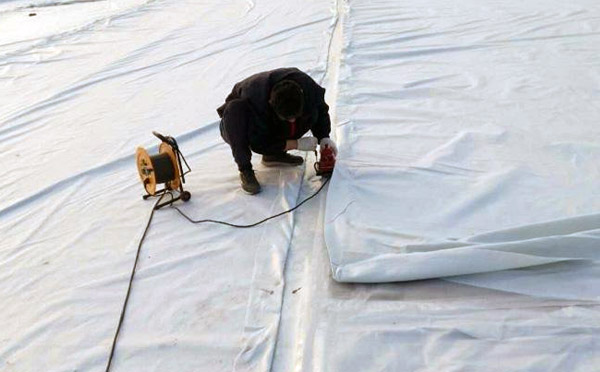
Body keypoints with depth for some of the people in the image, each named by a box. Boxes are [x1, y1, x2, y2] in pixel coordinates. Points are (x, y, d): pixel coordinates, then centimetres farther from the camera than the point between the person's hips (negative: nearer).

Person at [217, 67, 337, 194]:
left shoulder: (306, 84, -27)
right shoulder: (254, 99, -40)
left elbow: (321, 109, -6)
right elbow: (258, 144, -33)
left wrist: (324, 137, -21)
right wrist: (297, 144, -32)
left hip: (272, 129, 4)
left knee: (312, 112, -20)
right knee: (236, 107, -40)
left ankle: (274, 154, -3)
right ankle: (245, 170, -28)